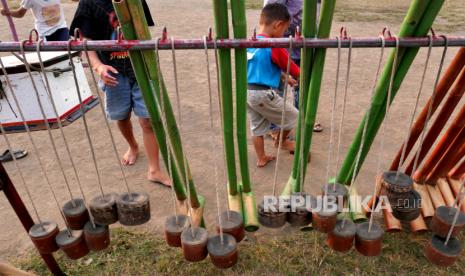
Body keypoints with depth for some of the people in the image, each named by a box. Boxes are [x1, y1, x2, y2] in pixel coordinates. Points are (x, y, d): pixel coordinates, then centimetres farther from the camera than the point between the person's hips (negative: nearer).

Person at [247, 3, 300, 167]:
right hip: (263, 94, -8)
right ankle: (281, 141, 36)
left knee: (257, 128, 19)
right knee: (293, 117, 14)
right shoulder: (274, 46, -16)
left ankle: (261, 159, 30)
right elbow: (294, 71, -8)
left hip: (246, 92, 8)